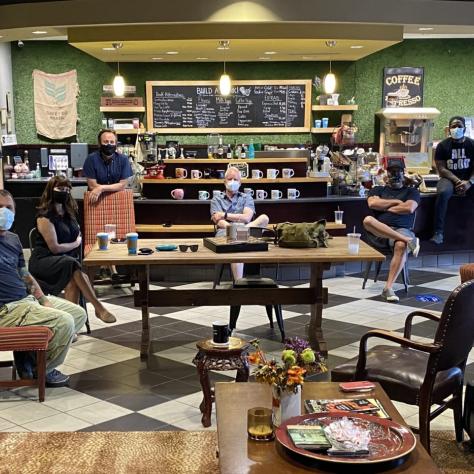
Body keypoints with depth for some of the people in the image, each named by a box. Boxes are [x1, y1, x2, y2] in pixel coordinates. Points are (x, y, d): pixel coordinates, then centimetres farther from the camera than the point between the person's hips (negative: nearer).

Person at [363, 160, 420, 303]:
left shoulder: (411, 191, 19)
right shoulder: (378, 190, 23)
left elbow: (409, 208, -2)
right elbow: (372, 203, 0)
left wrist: (384, 207, 5)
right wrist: (396, 202, 3)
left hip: (401, 230, -1)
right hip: (378, 233, 1)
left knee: (401, 246, -39)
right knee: (368, 220, -35)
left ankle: (388, 288, -38)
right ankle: (409, 240, -35)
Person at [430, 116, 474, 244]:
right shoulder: (443, 145, 0)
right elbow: (441, 169, -6)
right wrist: (458, 181, -18)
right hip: (449, 178, -1)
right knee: (443, 193, -35)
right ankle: (438, 232, -32)